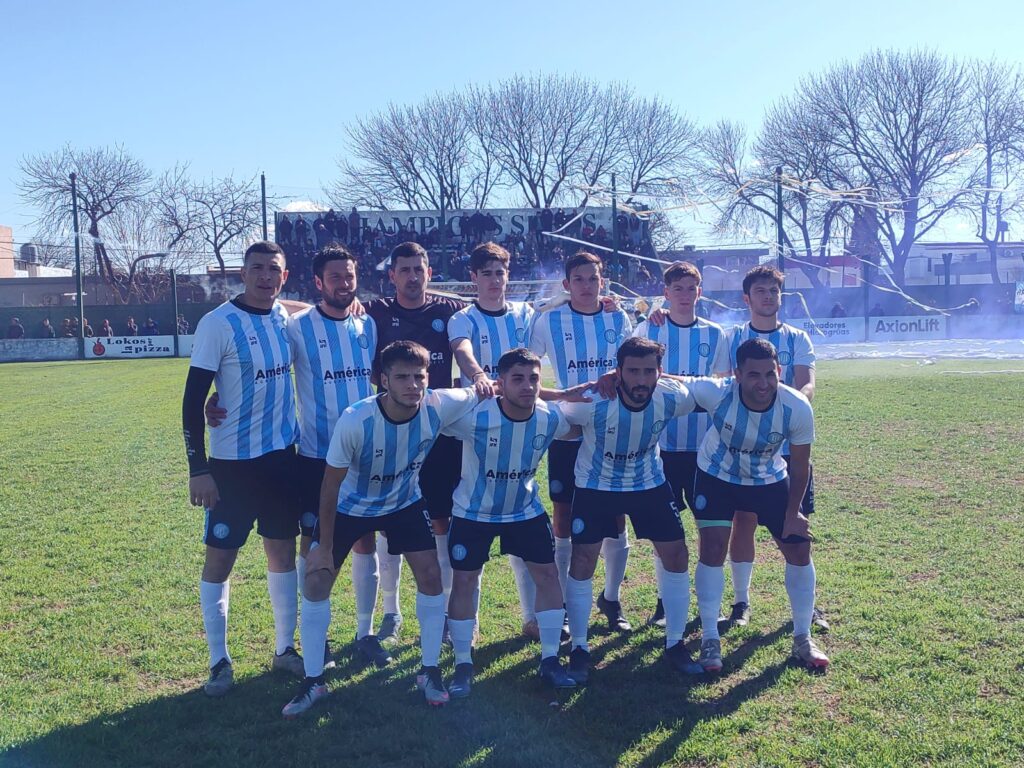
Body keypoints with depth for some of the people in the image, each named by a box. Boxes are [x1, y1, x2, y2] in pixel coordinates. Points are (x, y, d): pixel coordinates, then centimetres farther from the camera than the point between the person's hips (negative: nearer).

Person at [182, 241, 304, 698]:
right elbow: (193, 400, -13)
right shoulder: (218, 324, -13)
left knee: (283, 551, 12)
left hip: (282, 455, 5)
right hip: (231, 462, -5)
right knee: (220, 557, 2)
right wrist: (197, 468, -16)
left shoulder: (287, 317, 3)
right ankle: (219, 662, 16)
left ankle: (284, 649, 26)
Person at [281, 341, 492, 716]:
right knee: (316, 579, -7)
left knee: (431, 575, -6)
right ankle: (313, 681, 9)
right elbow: (331, 484, -21)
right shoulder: (355, 421, -35)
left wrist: (483, 386, -24)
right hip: (350, 505, -2)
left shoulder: (439, 406, -27)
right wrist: (324, 546, -16)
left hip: (405, 502, 2)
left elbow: (481, 394, -2)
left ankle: (429, 671, 14)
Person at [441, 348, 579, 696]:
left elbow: (577, 429, 3)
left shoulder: (550, 418, -19)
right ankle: (463, 665, 17)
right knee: (465, 580, 0)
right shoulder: (474, 417, -31)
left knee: (547, 573, 0)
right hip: (473, 512, -3)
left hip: (525, 509, 3)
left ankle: (549, 660, 14)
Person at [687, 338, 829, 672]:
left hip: (770, 480, 2)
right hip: (717, 476, -2)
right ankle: (710, 639, 7)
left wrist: (792, 513, -6)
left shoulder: (797, 408, -29)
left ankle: (803, 638, 20)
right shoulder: (717, 394, -34)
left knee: (799, 548, 1)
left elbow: (799, 465, -13)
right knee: (713, 548, -11)